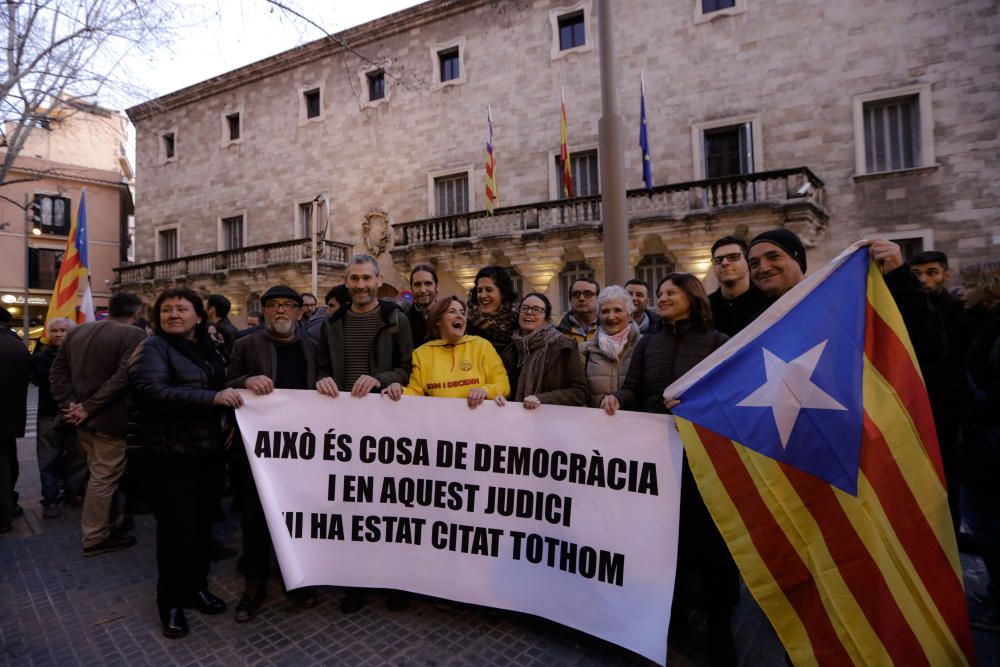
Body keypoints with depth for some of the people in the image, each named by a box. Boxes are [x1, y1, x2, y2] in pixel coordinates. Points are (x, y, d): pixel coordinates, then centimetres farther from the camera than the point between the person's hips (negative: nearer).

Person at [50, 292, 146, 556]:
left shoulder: (77, 331, 9)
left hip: (84, 418, 8)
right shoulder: (134, 335, -17)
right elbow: (123, 376, -26)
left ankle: (105, 521, 35)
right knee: (105, 477, 4)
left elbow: (57, 370, 8)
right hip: (111, 418, -8)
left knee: (100, 473, 22)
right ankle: (95, 538, 15)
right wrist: (89, 407, -19)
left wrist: (69, 403, 0)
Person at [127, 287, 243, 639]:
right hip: (164, 454, -6)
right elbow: (153, 390, -25)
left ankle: (197, 587, 31)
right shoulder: (153, 348, -9)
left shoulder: (209, 348, 12)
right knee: (177, 527, -1)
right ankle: (170, 603, 18)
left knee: (202, 523, 14)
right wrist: (213, 398, -32)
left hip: (206, 451, 6)